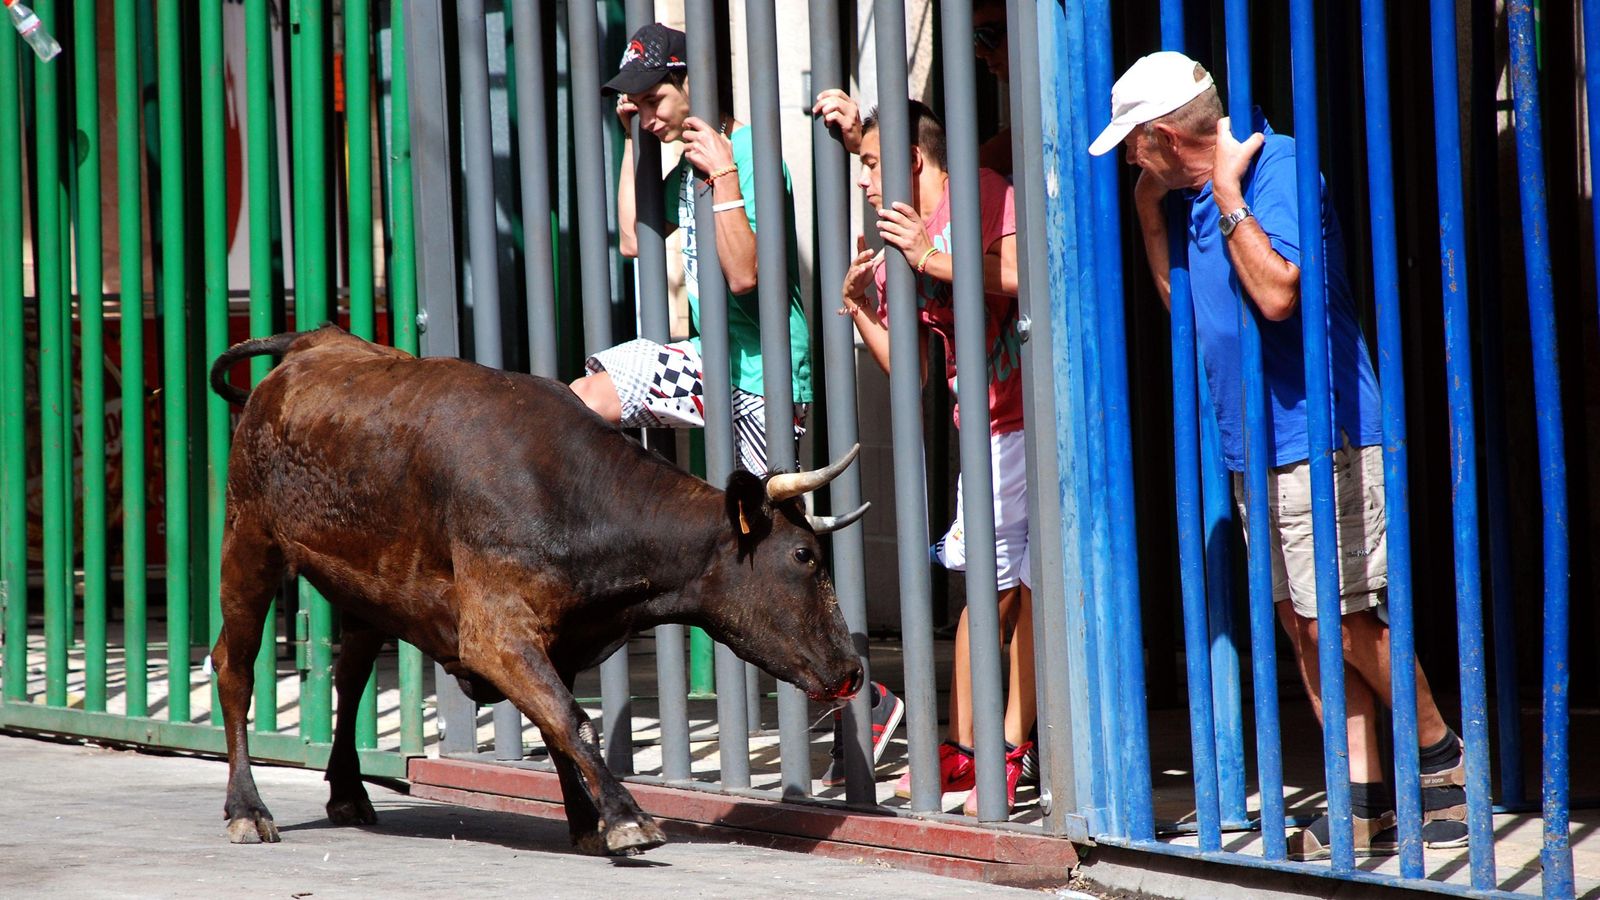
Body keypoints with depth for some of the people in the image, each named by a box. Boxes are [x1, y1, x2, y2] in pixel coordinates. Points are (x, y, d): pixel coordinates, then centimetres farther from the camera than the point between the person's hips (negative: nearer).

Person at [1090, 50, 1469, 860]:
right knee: (1299, 621, 6)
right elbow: (1181, 298, 27)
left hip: (1315, 436, -10)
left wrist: (1225, 192, -21)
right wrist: (1149, 210, 14)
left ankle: (1442, 756, 10)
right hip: (1254, 444, 10)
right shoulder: (1200, 195, 14)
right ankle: (1366, 804, 9)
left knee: (1336, 619, -8)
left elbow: (1277, 293, -26)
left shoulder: (1277, 167, -15)